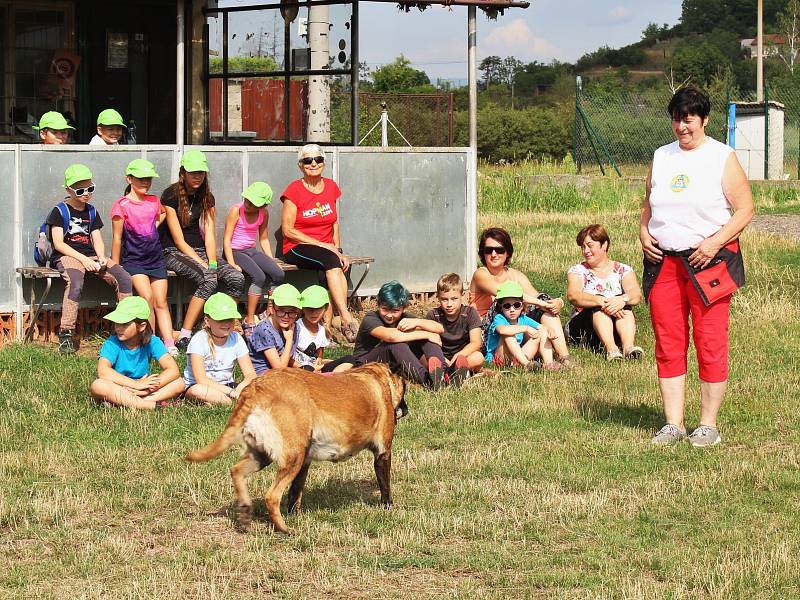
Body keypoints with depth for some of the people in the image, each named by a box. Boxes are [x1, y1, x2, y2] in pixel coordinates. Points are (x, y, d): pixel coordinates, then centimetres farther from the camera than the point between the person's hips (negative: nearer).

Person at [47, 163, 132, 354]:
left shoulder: (91, 212, 19)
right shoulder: (60, 211, 1)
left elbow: (97, 240, 15)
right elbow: (58, 243, -7)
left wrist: (101, 258, -7)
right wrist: (83, 259, -15)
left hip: (91, 256, 6)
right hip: (67, 256, -6)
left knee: (125, 279, -17)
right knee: (75, 283, -39)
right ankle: (66, 335, -37)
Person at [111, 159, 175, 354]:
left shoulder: (154, 201, 9)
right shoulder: (121, 205, -6)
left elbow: (163, 213, 35)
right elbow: (117, 237, -4)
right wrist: (115, 267, -4)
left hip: (156, 258, 5)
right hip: (133, 259, -5)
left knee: (161, 302, -1)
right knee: (147, 298, -21)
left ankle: (170, 344, -7)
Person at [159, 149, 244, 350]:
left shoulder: (206, 198, 9)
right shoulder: (171, 195, -10)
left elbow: (209, 235, 3)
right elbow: (179, 240, -13)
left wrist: (213, 264, -14)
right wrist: (203, 264, -20)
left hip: (199, 251, 6)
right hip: (173, 252, -6)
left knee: (237, 279, -19)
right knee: (208, 281, -33)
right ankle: (183, 338, -31)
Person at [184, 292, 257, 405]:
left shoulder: (236, 339, 0)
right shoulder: (199, 340, -14)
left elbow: (250, 375, -4)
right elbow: (201, 380, -24)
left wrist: (239, 389, -27)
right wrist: (231, 392, -30)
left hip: (226, 387, 4)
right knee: (198, 390, -41)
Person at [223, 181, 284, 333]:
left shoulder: (264, 214, 4)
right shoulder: (236, 211, -11)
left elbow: (264, 240, 15)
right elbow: (227, 239, -12)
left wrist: (271, 262, 6)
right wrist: (232, 263, -21)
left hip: (252, 251, 6)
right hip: (236, 251, -6)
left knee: (278, 274, -18)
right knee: (259, 276, -30)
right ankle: (249, 321, -23)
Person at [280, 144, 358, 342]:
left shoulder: (331, 187, 11)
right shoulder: (294, 190, -5)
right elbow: (287, 230, -9)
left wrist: (338, 249, 1)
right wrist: (322, 245, -14)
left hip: (327, 249, 5)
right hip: (297, 249, -5)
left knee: (333, 267, -32)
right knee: (331, 261, -35)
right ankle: (346, 319, -44)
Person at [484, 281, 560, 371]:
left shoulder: (523, 319, 4)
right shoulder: (499, 319, -16)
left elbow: (541, 327, 3)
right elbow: (502, 330, -40)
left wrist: (549, 332, -22)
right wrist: (526, 328, -33)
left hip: (517, 358, 6)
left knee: (542, 334, 1)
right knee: (508, 335, -31)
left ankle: (549, 363, -16)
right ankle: (526, 364, -38)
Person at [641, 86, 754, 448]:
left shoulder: (723, 158, -1)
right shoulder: (661, 157, 14)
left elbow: (745, 210, -5)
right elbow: (648, 204, 24)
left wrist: (715, 242, -16)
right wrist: (643, 232, 4)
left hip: (707, 262, -5)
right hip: (662, 262, 5)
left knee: (710, 345, -4)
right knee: (668, 346, 4)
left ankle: (708, 425, 3)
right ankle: (673, 424, 10)